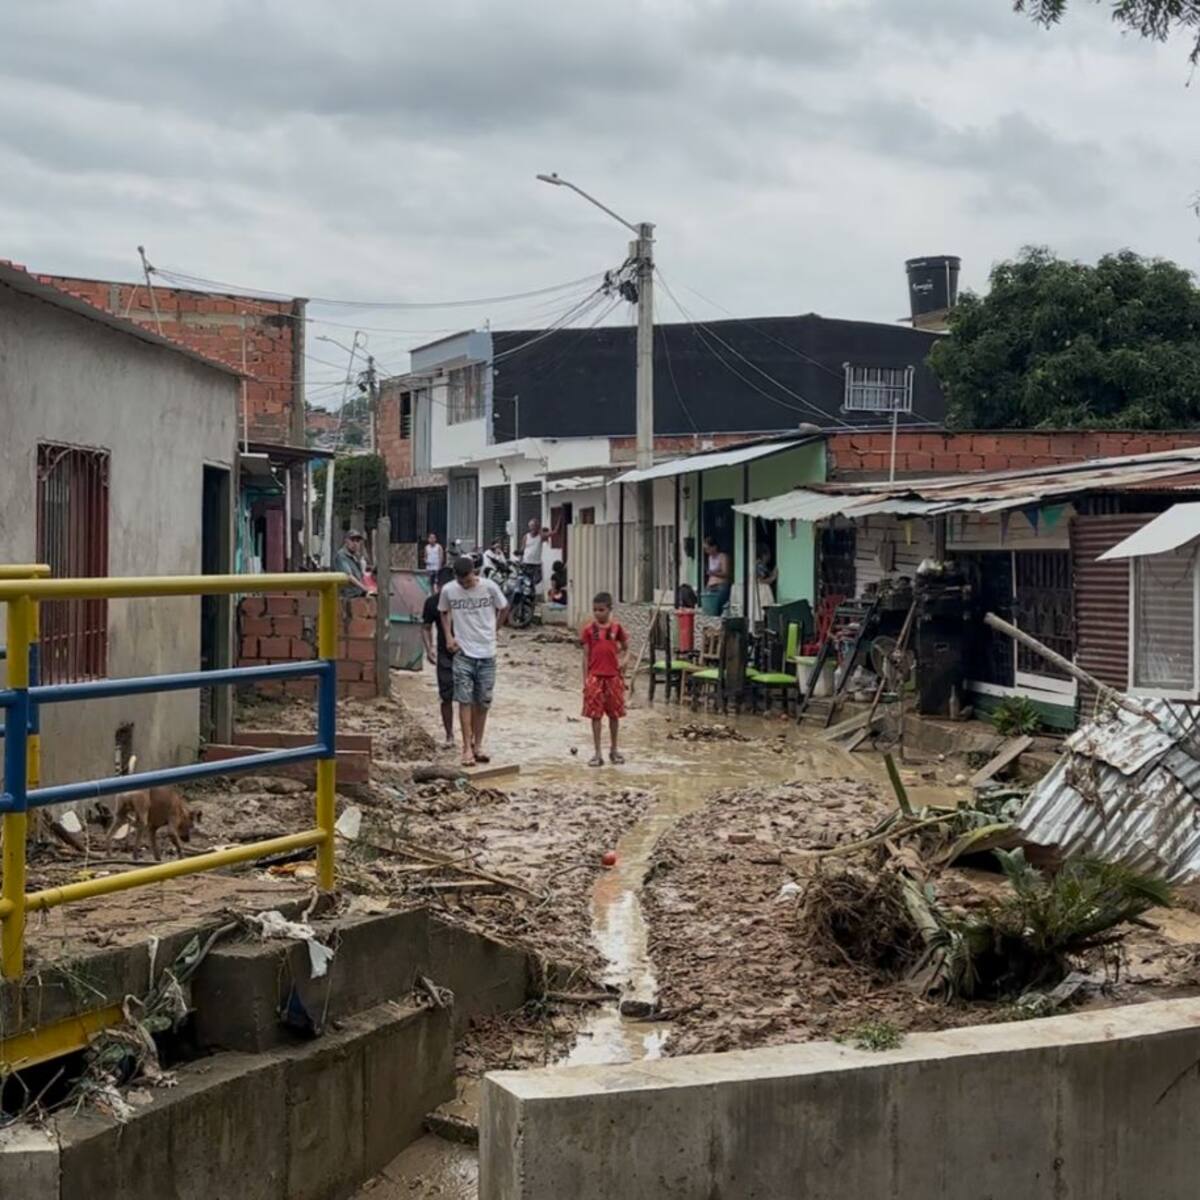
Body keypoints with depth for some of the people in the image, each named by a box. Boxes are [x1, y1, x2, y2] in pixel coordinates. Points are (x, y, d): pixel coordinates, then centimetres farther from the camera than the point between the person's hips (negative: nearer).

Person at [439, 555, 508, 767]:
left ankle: (478, 745, 18)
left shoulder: (489, 587, -8)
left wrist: (492, 631, 9)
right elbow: (444, 612, 13)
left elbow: (502, 608, 9)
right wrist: (449, 636, 1)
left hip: (487, 653, 1)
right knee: (465, 700, -7)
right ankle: (467, 747, -4)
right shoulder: (448, 590, -5)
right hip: (463, 653, -1)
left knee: (483, 702, 6)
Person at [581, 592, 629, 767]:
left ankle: (613, 749, 25)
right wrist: (585, 679, -3)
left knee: (614, 713, 10)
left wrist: (623, 660, -9)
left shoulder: (617, 628, 0)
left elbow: (625, 648, 12)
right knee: (595, 715, 0)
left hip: (613, 676, 1)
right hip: (595, 676, -1)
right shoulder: (589, 629, -3)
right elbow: (586, 656, 0)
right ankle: (597, 753, 4)